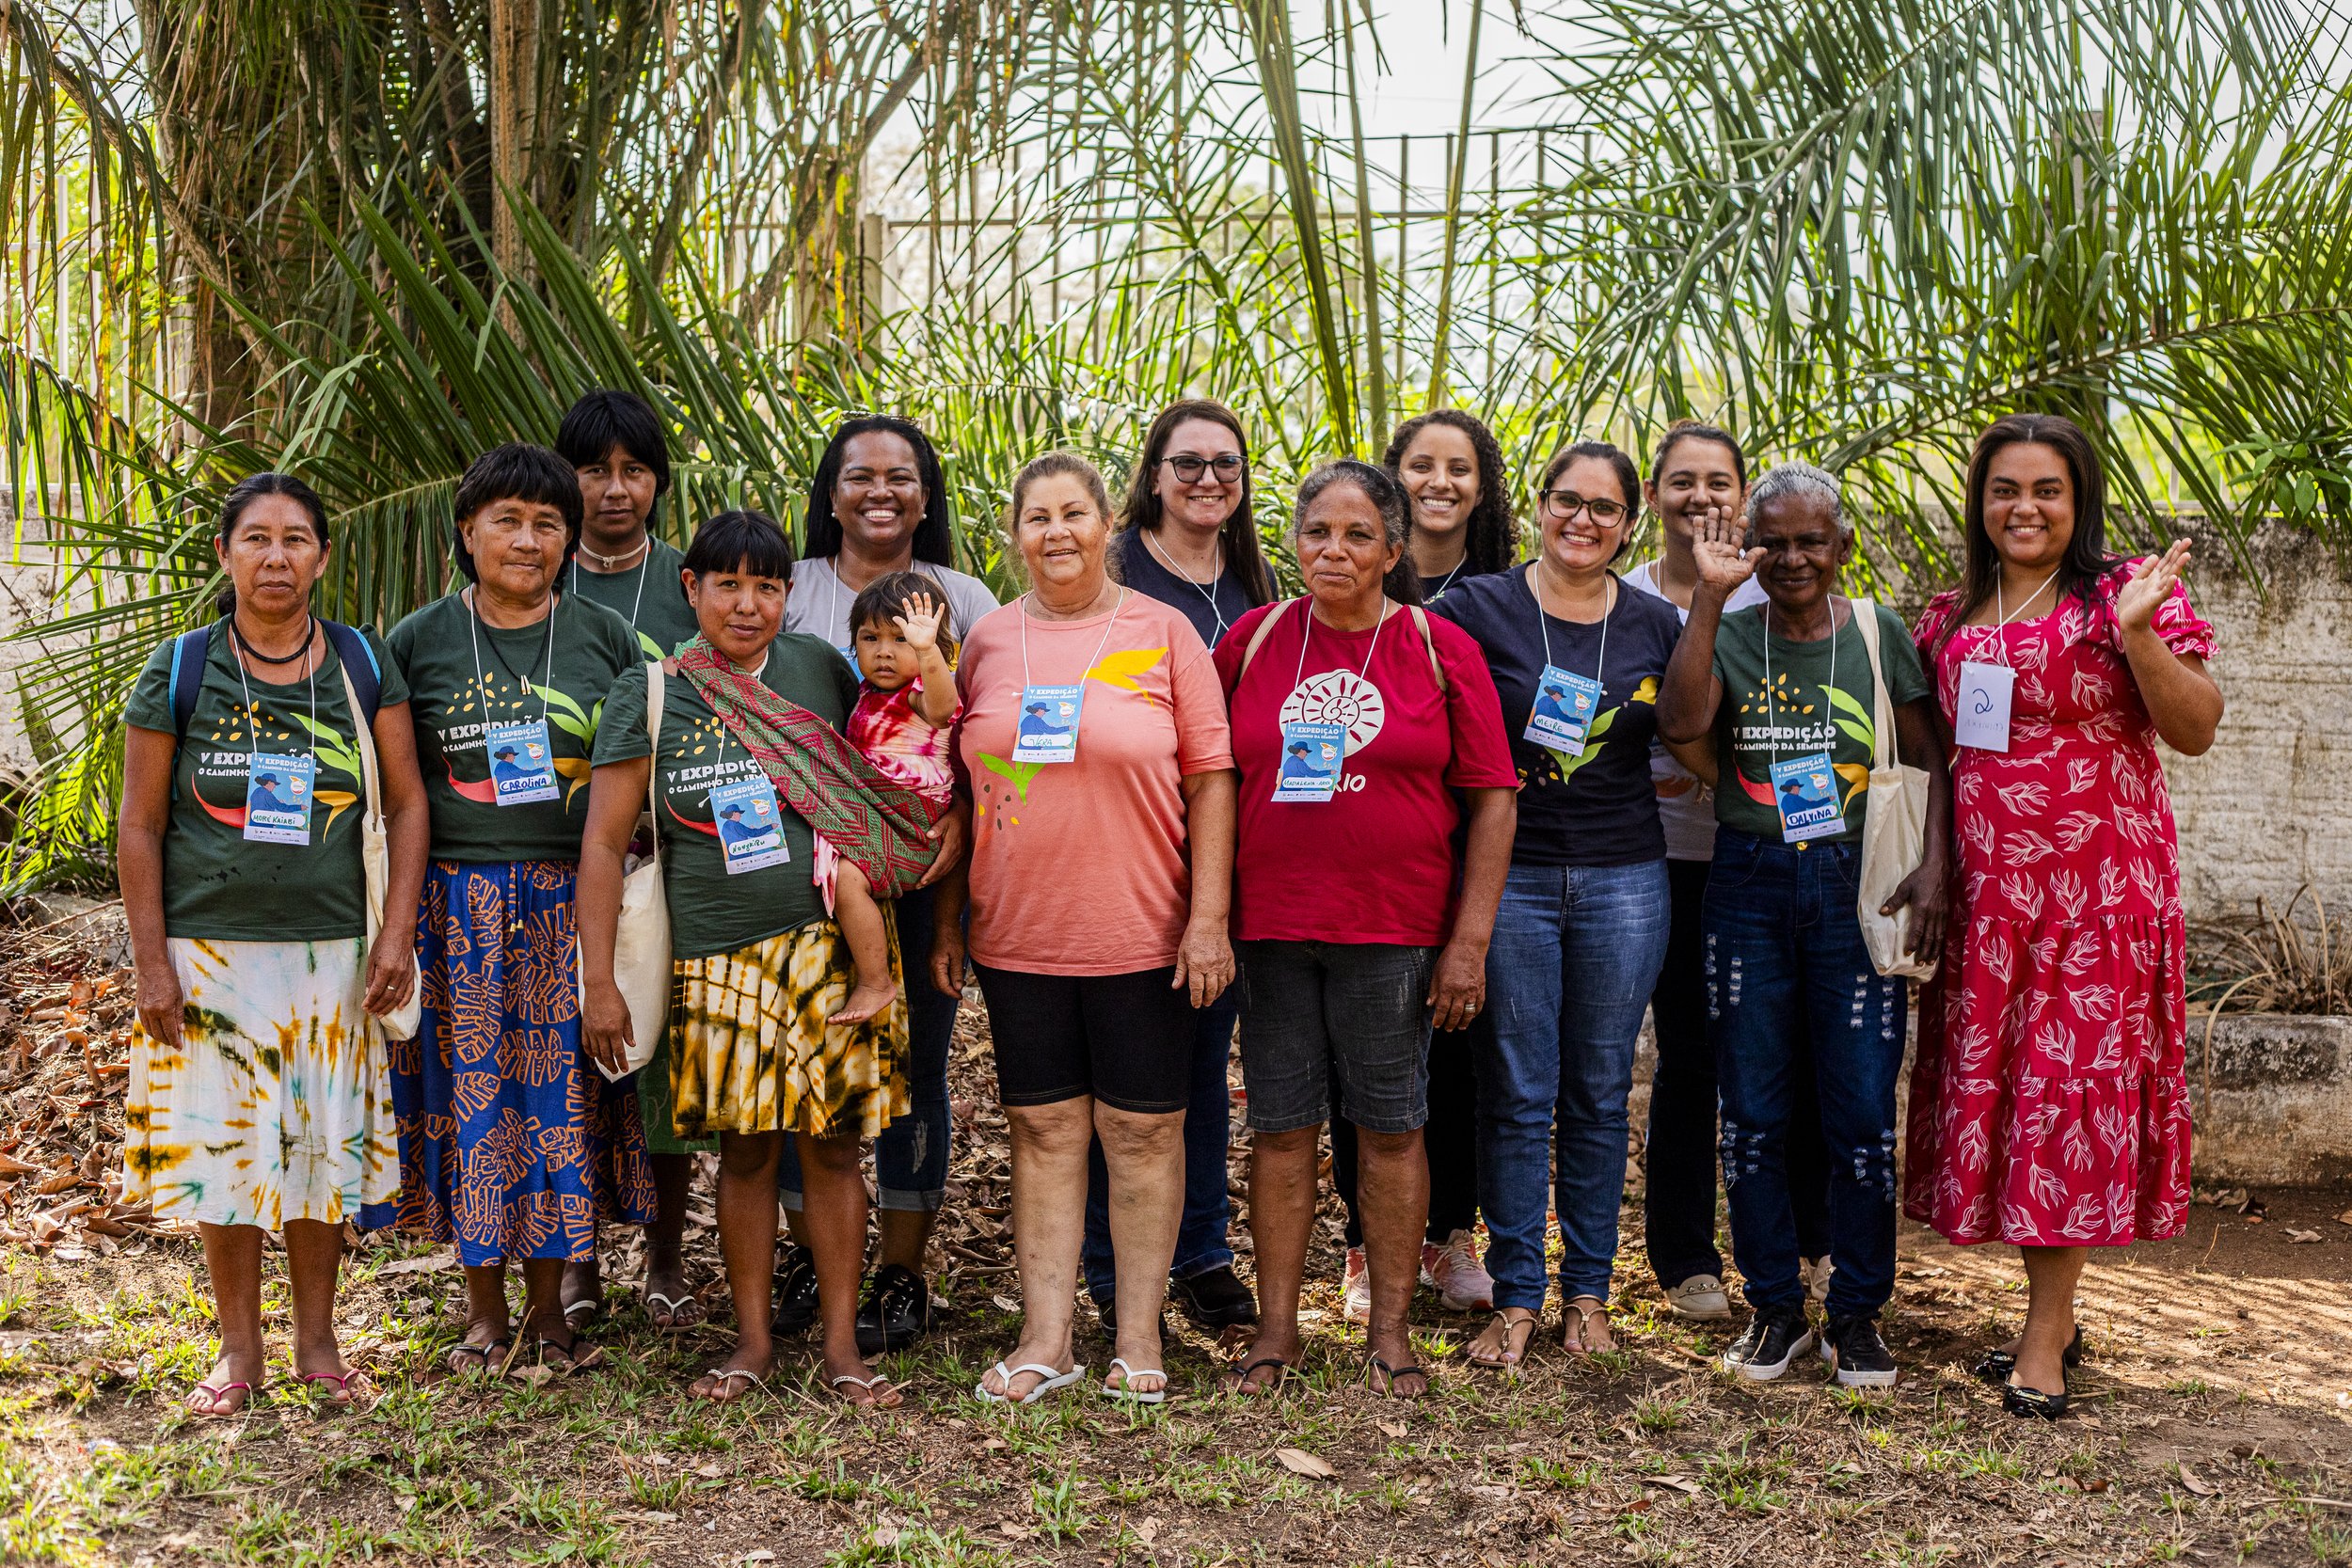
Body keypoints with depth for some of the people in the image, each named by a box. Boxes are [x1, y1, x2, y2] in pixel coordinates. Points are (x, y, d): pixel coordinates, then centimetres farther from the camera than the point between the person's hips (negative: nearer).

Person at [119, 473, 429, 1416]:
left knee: (326, 1147, 7)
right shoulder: (180, 671, -2)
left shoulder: (363, 664, 2)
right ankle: (239, 1349, 19)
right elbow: (140, 827, 0)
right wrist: (151, 965, -5)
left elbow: (405, 802, 4)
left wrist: (399, 931, -4)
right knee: (221, 1147, 4)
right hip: (211, 950, -1)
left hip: (329, 951, 1)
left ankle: (316, 1339, 23)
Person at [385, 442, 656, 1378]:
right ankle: (484, 1309, 17)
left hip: (574, 902, 1)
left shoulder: (604, 637, 6)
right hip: (458, 903, 0)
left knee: (563, 1090, 4)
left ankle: (548, 1303, 18)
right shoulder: (419, 641, 4)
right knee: (472, 1090, 4)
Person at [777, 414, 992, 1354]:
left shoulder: (965, 600, 7)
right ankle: (808, 1252, 23)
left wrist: (963, 820, -15)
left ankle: (901, 1274, 15)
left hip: (924, 866, 0)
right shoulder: (788, 591, 8)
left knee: (916, 1065, 4)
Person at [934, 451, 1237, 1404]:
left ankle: (1138, 1335, 15)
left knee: (1143, 1129, 5)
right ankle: (1046, 1339, 15)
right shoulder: (988, 643, 8)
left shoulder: (1162, 633, 0)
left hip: (1142, 934, -2)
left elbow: (1210, 779, -2)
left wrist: (1208, 917, -8)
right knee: (1043, 1128, 8)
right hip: (1018, 937, 3)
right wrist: (947, 922, 10)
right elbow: (960, 790, 13)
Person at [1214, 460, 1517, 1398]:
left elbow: (1492, 797, 0)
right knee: (1280, 1126, 7)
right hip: (1271, 927, 2)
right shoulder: (1253, 640, 5)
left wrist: (1469, 939, -5)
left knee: (1391, 1127, 6)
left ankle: (1389, 1332, 18)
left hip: (1395, 929, -1)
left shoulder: (1440, 650, 0)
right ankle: (1277, 1328, 18)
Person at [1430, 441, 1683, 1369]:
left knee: (1599, 1093, 9)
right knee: (1516, 1095, 1)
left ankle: (1588, 1291, 21)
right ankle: (1516, 1297, 11)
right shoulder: (1479, 608, -1)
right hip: (1510, 876, -2)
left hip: (1624, 881, 2)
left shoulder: (1655, 625, 9)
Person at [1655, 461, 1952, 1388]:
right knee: (1753, 1113, 6)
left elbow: (1930, 760, 5)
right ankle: (1774, 1306, 20)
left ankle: (1856, 1314, 15)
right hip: (1748, 886, 1)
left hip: (1855, 886, -1)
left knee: (1863, 1115, 0)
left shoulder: (1879, 635, 4)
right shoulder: (1731, 634, 4)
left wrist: (1935, 868, -8)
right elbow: (1679, 723, -16)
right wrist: (1708, 597, -17)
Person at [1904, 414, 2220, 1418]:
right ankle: (2052, 1309, 19)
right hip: (1985, 888, 6)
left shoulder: (2124, 593, -3)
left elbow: (2196, 732, -10)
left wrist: (2137, 632, -23)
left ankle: (2044, 1333, 0)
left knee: (2070, 1081, -5)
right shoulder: (1952, 615, 13)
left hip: (2097, 884, -5)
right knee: (1992, 1081, 6)